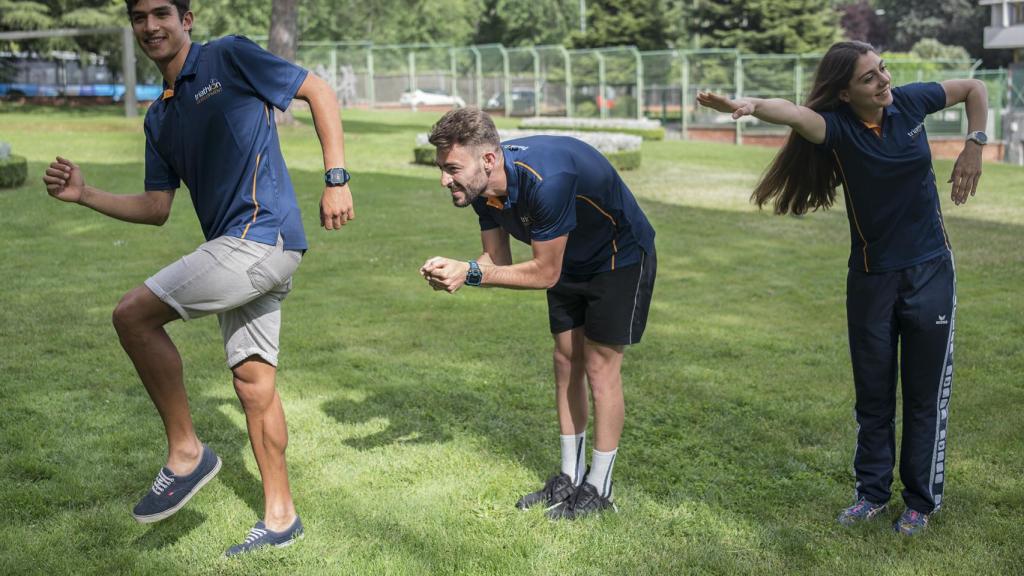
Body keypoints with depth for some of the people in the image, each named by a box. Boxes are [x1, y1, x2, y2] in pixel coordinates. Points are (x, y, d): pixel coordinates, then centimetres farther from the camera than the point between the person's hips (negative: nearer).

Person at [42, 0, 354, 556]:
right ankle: (280, 517, 21)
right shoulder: (159, 117, 19)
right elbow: (156, 208, 20)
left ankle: (185, 453, -2)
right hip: (238, 248, 8)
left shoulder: (229, 57, -2)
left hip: (261, 235, -8)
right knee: (253, 382, 10)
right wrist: (84, 194, 6)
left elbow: (319, 92, -3)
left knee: (133, 313, -14)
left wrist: (336, 180, -10)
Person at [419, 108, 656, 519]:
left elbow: (545, 272, -31)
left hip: (620, 258, -8)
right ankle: (569, 478, 21)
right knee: (566, 362, 9)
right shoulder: (484, 186, -14)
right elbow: (498, 260, -7)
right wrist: (454, 271, -27)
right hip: (570, 261, 8)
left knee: (600, 367, -4)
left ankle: (598, 489, 9)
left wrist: (471, 273, -33)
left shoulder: (545, 180, -40)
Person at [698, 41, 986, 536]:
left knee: (925, 393, 6)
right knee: (873, 392, 11)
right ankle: (871, 492, 27)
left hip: (930, 271, 1)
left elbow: (973, 89, 12)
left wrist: (974, 146, -1)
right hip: (871, 276, -1)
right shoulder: (838, 126, -16)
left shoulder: (910, 102, -8)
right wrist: (751, 105, -61)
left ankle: (921, 501, 20)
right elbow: (794, 113, -40)